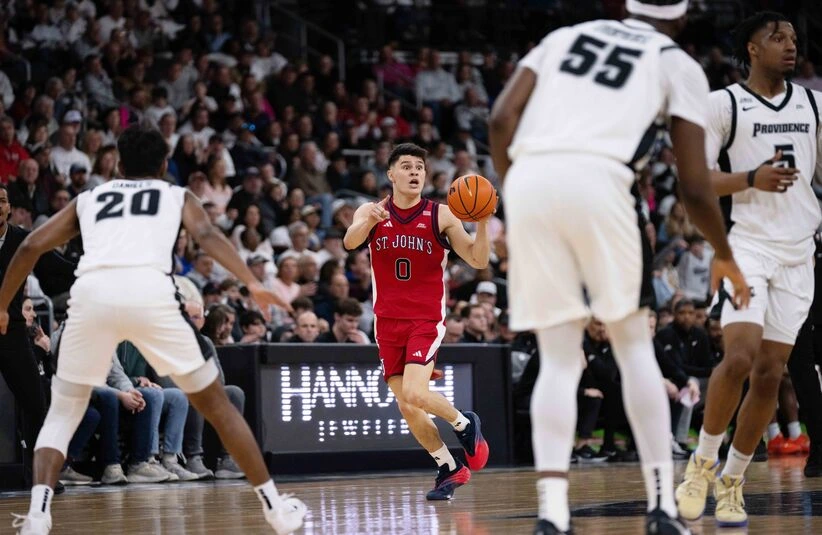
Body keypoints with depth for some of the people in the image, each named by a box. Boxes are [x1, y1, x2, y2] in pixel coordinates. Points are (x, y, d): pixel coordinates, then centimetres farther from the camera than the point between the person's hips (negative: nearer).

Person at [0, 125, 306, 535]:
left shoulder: (88, 199, 34)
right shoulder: (178, 196, 29)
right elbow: (206, 235, 8)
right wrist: (252, 284, -4)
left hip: (91, 291, 1)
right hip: (149, 291, -1)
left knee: (63, 412, 19)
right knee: (215, 404, 16)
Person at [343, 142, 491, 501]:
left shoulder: (441, 216, -4)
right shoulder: (371, 212, 1)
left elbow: (478, 260, -8)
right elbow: (350, 242, -20)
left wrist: (482, 223, -25)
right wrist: (369, 222, -42)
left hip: (426, 320, -3)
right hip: (388, 321, 3)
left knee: (414, 393, -23)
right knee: (407, 408, 4)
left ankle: (464, 424, 6)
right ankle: (450, 469, 22)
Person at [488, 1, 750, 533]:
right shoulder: (679, 65, 17)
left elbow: (502, 119, 13)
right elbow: (694, 186, 12)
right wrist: (725, 256, 27)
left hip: (528, 178, 3)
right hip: (597, 181, -3)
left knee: (559, 359, 9)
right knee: (633, 345, 14)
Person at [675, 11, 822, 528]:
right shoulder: (723, 105, -2)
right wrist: (752, 179, -18)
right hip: (746, 244, -4)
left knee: (770, 374, 2)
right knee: (740, 356, -21)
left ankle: (732, 482, 14)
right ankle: (705, 460, 0)